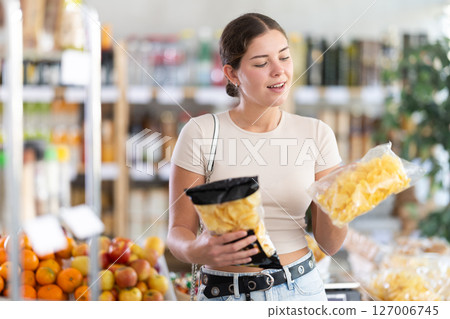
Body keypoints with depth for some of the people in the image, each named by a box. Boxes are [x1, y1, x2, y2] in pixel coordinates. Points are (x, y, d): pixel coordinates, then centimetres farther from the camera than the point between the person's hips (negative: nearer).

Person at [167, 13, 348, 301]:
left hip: (300, 288, 2)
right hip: (224, 294, -2)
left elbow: (330, 243, 0)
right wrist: (196, 251, -26)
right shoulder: (200, 133, -8)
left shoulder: (316, 134, -1)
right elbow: (179, 231, -4)